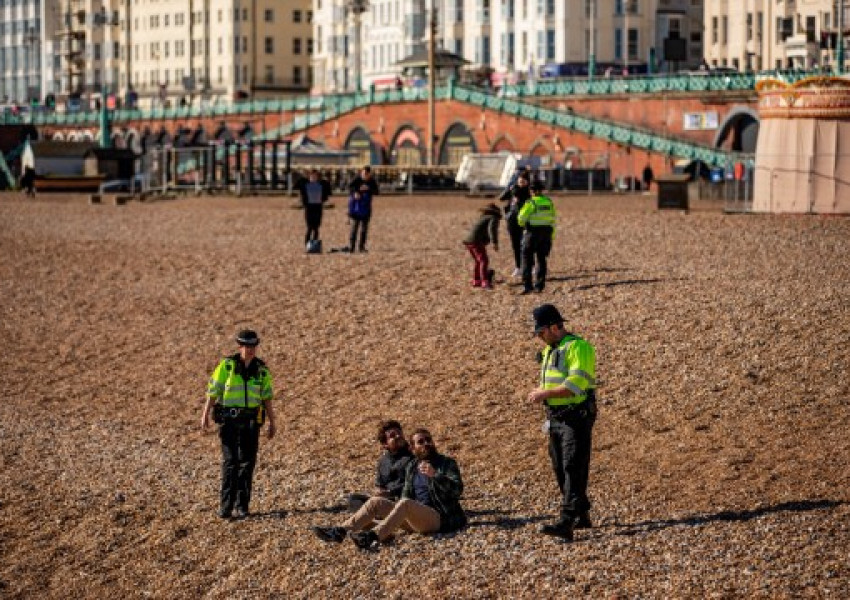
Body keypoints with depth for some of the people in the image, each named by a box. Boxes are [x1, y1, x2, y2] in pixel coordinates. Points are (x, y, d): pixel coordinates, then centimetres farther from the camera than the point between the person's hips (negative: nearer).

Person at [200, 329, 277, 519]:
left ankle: (242, 505, 12)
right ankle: (226, 505, -3)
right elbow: (213, 390, -6)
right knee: (230, 461, -8)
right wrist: (205, 415, -10)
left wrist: (272, 422, 4)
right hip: (229, 419, -3)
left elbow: (266, 396, 6)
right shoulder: (227, 365, -8)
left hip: (251, 420, 3)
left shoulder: (261, 369, 1)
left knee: (247, 461, 3)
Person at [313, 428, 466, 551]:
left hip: (439, 518, -7)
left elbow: (457, 489, -13)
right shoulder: (412, 467, 20)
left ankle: (374, 537, -57)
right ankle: (340, 532, -25)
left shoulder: (446, 464, 3)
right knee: (375, 501, -9)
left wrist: (435, 475, -28)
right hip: (415, 518, 7)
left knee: (405, 504, -35)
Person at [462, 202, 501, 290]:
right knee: (484, 261, -14)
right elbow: (492, 229, -17)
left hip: (468, 240, 9)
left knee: (478, 261, 22)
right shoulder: (493, 219, 4)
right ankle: (485, 283, -25)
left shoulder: (483, 218, 31)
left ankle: (476, 281, 28)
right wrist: (495, 242, -25)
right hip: (476, 241, -9)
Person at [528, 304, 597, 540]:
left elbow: (576, 385, -24)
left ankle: (566, 523, -23)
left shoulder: (579, 348, -14)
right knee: (561, 469, 12)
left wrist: (546, 393, -21)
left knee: (573, 469, -14)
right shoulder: (550, 350, 17)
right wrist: (540, 392, 6)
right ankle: (581, 515, 24)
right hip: (556, 418, 10)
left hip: (577, 417, -10)